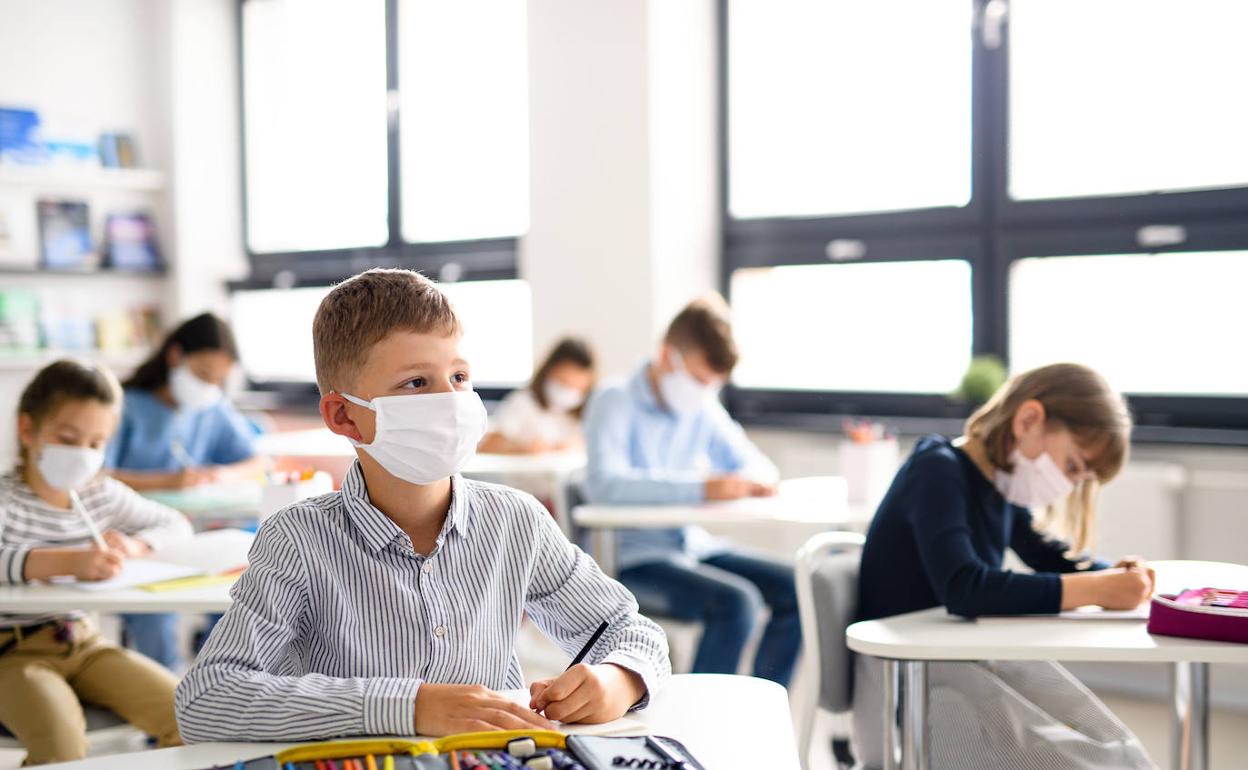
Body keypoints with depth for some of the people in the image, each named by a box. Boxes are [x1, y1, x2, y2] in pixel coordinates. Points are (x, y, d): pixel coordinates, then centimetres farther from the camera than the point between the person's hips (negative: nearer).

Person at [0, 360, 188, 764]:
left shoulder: (103, 495, 8)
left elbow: (176, 525, 17)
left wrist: (133, 546, -4)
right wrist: (70, 561, -44)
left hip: (82, 641, 6)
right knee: (60, 737, -33)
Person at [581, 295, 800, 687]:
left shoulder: (704, 409, 10)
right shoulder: (615, 402, -9)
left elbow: (755, 463, 19)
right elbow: (604, 482, -26)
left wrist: (756, 479, -9)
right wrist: (700, 487, -34)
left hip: (692, 546, 7)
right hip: (632, 557, -7)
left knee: (795, 590, -7)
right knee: (736, 601, -29)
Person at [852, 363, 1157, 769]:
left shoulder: (1002, 485, 8)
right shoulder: (937, 472, -18)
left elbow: (1054, 557, 21)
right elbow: (964, 589, -32)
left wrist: (1115, 576, -2)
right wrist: (1095, 590, -28)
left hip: (982, 658, 9)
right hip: (904, 678, -8)